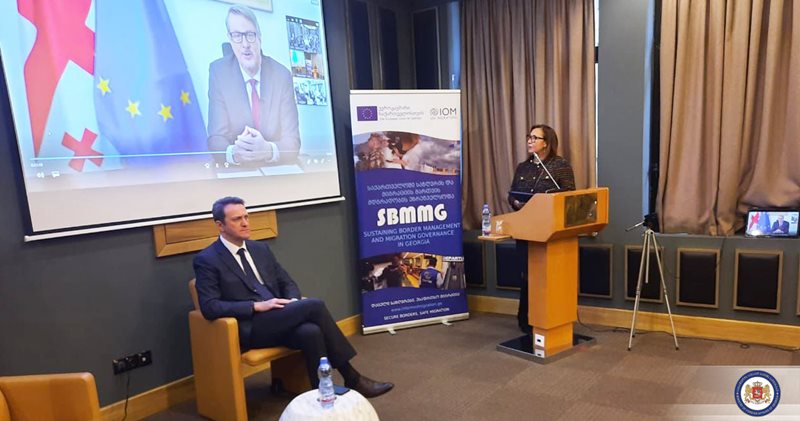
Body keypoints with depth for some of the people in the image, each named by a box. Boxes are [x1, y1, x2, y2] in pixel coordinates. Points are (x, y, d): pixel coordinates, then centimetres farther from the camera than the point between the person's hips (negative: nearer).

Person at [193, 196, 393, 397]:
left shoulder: (260, 249, 15)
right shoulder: (206, 260, -3)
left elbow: (287, 283, 18)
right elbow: (209, 307, -12)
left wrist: (293, 303, -6)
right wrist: (257, 306, -19)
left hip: (277, 320, 5)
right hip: (249, 329, -5)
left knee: (310, 331, -30)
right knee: (314, 305, -24)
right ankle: (352, 379, -14)